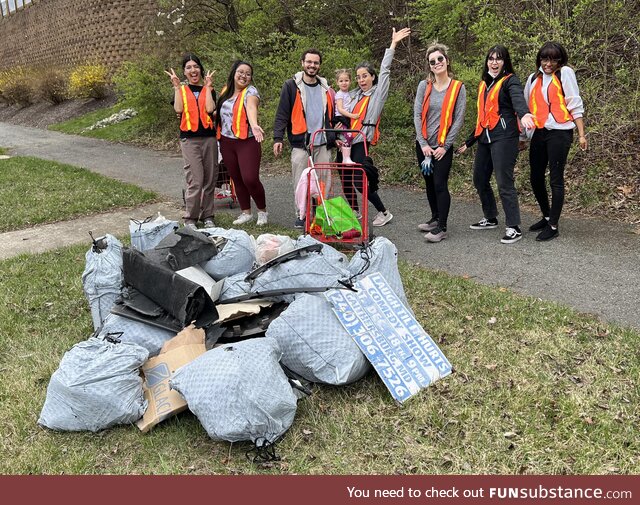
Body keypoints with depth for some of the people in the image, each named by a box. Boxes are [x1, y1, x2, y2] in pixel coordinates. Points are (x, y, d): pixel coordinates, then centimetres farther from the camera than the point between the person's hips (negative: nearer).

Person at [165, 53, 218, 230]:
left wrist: (208, 86, -4)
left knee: (210, 180, 4)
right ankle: (190, 218, 2)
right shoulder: (181, 90, 10)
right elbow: (178, 109, -10)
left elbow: (210, 109, -8)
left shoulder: (208, 90, 12)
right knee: (195, 181, -10)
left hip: (209, 137, 2)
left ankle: (207, 216, 16)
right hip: (190, 139, -2)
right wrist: (177, 86, -6)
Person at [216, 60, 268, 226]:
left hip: (247, 142, -6)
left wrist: (254, 125, -47)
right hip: (227, 142, 6)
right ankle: (246, 213, 23)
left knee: (250, 179, -13)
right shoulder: (226, 91, 11)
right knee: (236, 179, 10)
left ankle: (262, 211, 9)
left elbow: (251, 107, -30)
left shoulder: (250, 91, -8)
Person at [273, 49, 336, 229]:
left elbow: (332, 116, 22)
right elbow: (282, 114, -4)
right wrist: (278, 138, -14)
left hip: (323, 143, 4)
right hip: (300, 143, -3)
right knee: (300, 182, -2)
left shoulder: (326, 88, 15)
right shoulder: (291, 86, 1)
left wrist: (336, 137, 16)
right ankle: (301, 215, 9)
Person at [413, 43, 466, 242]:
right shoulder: (424, 86, 3)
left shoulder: (458, 88, -3)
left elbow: (458, 119, -6)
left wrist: (445, 146, -11)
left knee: (440, 184, -8)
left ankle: (441, 228, -1)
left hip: (443, 146, -4)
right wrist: (423, 143, -8)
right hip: (423, 145, 4)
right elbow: (417, 115, -1)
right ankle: (435, 218, 29)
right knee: (429, 183, 13)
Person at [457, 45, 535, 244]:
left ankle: (514, 228, -4)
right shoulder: (484, 84, 18)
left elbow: (518, 98, -26)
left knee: (504, 182, -11)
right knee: (479, 179, 13)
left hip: (504, 137, -8)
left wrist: (523, 114, -48)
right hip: (485, 138, 8)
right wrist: (469, 142, 26)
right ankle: (490, 219, 30)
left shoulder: (510, 81, -3)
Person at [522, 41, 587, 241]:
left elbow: (575, 104, -4)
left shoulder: (565, 73, 0)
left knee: (555, 179, -4)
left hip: (559, 133, -6)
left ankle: (553, 226, 4)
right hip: (539, 133, 6)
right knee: (536, 178, 10)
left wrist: (581, 134, -9)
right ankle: (546, 217, 29)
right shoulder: (534, 78, 14)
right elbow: (526, 107, 19)